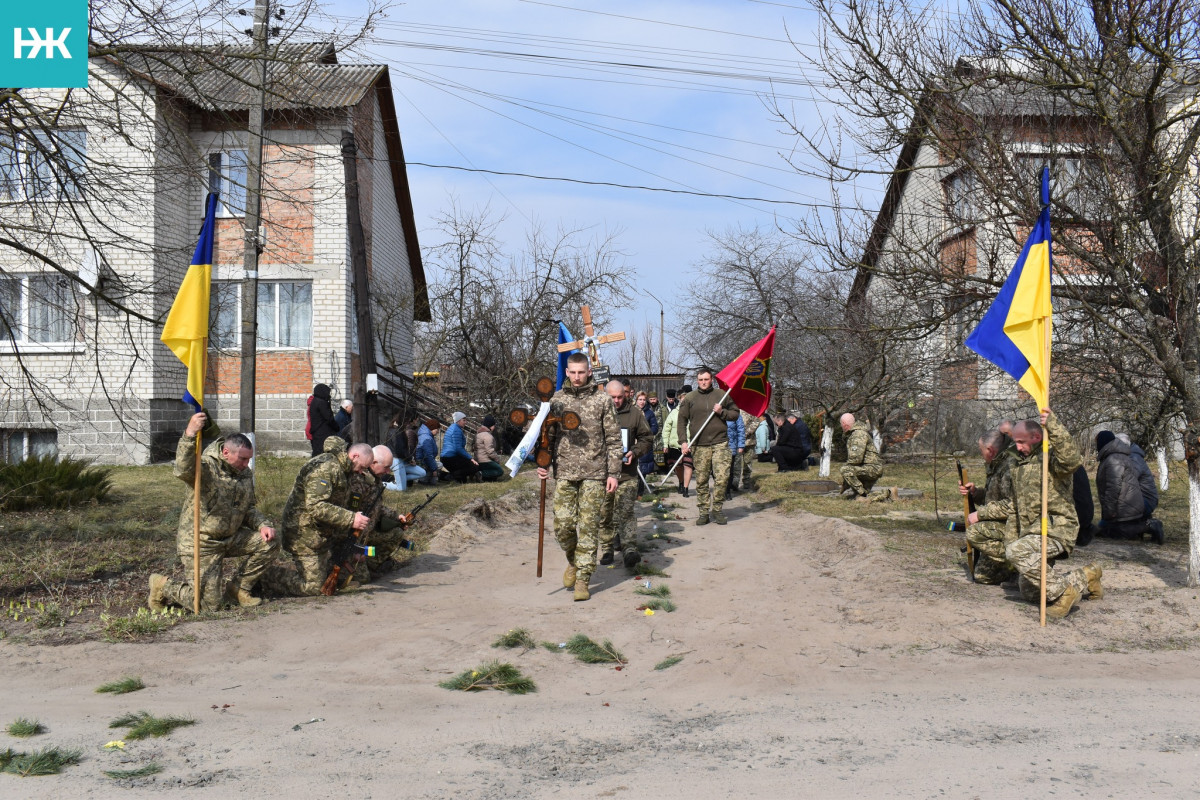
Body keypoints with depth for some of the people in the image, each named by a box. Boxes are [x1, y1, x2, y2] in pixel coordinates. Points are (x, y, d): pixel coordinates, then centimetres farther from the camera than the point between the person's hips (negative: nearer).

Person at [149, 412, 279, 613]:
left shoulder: (245, 474, 7)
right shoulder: (206, 467, -19)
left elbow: (249, 508, 18)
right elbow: (183, 470, -43)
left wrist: (262, 524, -3)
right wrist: (189, 435, -57)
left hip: (230, 538, 7)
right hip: (199, 544, -7)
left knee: (269, 543, -7)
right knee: (209, 604, -7)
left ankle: (241, 589, 10)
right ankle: (163, 586, 19)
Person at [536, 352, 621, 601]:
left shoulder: (602, 400, 1)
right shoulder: (557, 399, 8)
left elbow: (613, 439, 3)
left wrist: (613, 473, -2)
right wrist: (543, 463, 1)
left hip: (594, 473, -2)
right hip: (564, 472, 2)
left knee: (588, 526, -1)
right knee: (562, 525, -2)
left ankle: (582, 579, 8)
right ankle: (573, 560, 28)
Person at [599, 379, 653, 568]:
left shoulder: (635, 413, 5)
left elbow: (647, 438, 12)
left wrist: (635, 453, -5)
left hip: (627, 473, -1)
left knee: (625, 510, -10)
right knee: (605, 513, 8)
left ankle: (629, 547, -15)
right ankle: (607, 547, 19)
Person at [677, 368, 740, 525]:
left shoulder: (722, 395, 9)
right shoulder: (689, 398, 9)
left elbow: (735, 413, 13)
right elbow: (682, 420, 9)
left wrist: (722, 412, -6)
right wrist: (683, 441, -1)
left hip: (720, 443, 0)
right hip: (698, 446, 0)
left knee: (722, 477, -9)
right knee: (701, 480, 2)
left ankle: (717, 509, 6)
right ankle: (704, 512, 12)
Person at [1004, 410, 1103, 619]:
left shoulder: (1051, 457, -8)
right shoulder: (1017, 464, 17)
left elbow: (1073, 460, -35)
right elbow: (1015, 507, 23)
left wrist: (1053, 426, -37)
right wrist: (1011, 537, 17)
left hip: (1056, 530, -9)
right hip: (1032, 533, 9)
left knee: (1016, 552, -34)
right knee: (1028, 592, 13)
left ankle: (1063, 591, -20)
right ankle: (1084, 579, 27)